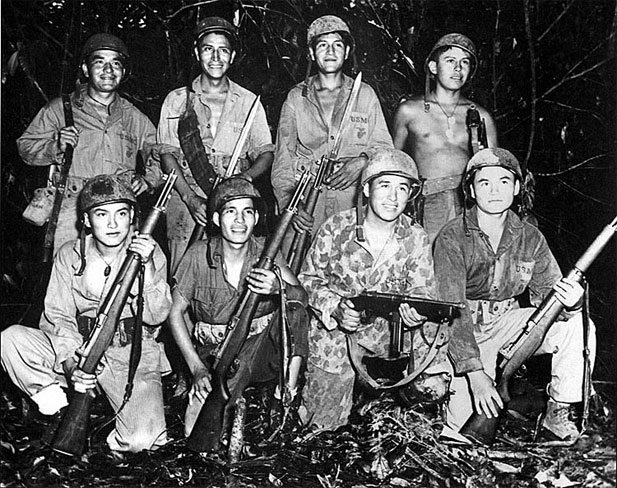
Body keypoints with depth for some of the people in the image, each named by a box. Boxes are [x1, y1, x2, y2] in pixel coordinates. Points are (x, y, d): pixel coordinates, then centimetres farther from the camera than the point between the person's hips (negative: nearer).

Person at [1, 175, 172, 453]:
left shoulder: (149, 253, -4)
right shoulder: (70, 255, 1)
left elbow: (156, 316, -12)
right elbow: (58, 316, -4)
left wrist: (148, 267, -28)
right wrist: (70, 365, -22)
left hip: (133, 356, -2)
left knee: (143, 439, -26)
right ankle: (64, 410, -6)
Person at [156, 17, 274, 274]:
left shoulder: (249, 102, 12)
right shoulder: (176, 100, 11)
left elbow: (266, 153, 9)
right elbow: (167, 154, 4)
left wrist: (243, 178, -13)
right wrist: (190, 197, -11)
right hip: (185, 200, 0)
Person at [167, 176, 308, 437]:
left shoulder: (265, 250, -4)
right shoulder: (200, 254, -9)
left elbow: (302, 297, -12)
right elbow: (175, 312, -3)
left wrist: (279, 288, -36)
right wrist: (197, 368, -12)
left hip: (260, 349, 2)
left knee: (295, 311, -26)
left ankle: (288, 397, -16)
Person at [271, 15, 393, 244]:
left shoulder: (365, 95, 13)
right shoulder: (296, 98, 12)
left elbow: (384, 147, 13)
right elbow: (283, 159, 7)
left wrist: (362, 161, -9)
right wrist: (290, 203, -8)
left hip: (353, 207, 1)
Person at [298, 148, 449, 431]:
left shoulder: (416, 238, -7)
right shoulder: (338, 228, -13)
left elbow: (422, 289, -10)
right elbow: (308, 279, -6)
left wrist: (417, 310, -35)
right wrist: (336, 308, -25)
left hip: (385, 326, 2)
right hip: (334, 327, -2)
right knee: (324, 422, -6)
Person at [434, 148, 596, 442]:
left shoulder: (530, 238, -4)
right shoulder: (452, 238, -19)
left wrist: (570, 302, -30)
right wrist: (475, 373, -36)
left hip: (506, 323, 5)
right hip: (462, 330, -4)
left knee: (578, 325, -16)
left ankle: (558, 413, 1)